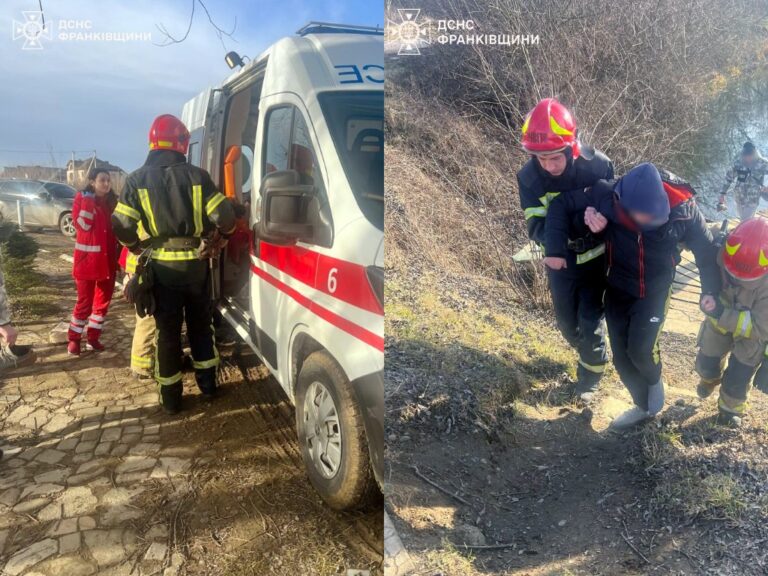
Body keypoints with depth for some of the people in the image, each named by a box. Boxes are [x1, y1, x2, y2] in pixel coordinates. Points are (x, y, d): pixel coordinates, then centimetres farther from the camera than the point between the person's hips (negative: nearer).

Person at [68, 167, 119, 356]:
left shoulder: (113, 201, 9)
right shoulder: (82, 198, -5)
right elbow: (82, 225, -18)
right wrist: (88, 202, -23)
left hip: (108, 258, 5)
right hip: (88, 258, -5)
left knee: (103, 300, 10)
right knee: (85, 301, 0)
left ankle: (93, 337, 22)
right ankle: (74, 339, 14)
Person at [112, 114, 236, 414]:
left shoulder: (137, 179, -3)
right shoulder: (196, 175, -5)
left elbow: (121, 226, -7)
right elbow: (225, 217, -8)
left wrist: (137, 247, 12)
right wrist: (222, 234, 14)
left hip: (162, 267, 0)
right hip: (195, 264, 0)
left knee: (167, 331, 10)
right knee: (200, 324, 17)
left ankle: (170, 396, 18)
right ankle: (208, 382, 27)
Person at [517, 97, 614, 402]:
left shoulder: (598, 165, -23)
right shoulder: (528, 176, -20)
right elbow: (536, 223, -18)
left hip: (594, 259, -2)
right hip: (559, 260, 2)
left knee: (590, 322, 1)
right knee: (567, 323, 16)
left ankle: (590, 374, 29)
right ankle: (590, 356, 48)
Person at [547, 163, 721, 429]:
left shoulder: (683, 207, -24)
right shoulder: (607, 195, -26)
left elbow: (706, 248, -7)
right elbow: (561, 205, -15)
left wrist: (711, 291, 0)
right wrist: (554, 249, -21)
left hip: (655, 291, -1)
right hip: (617, 290, 2)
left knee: (640, 349, -16)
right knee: (622, 357, 7)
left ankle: (654, 380, 21)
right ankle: (645, 406, 34)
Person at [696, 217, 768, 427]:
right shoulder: (719, 249, -34)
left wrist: (721, 313, -46)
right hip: (720, 320, 3)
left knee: (737, 380, 8)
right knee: (706, 364, 19)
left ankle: (730, 409, 41)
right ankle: (711, 378, 58)